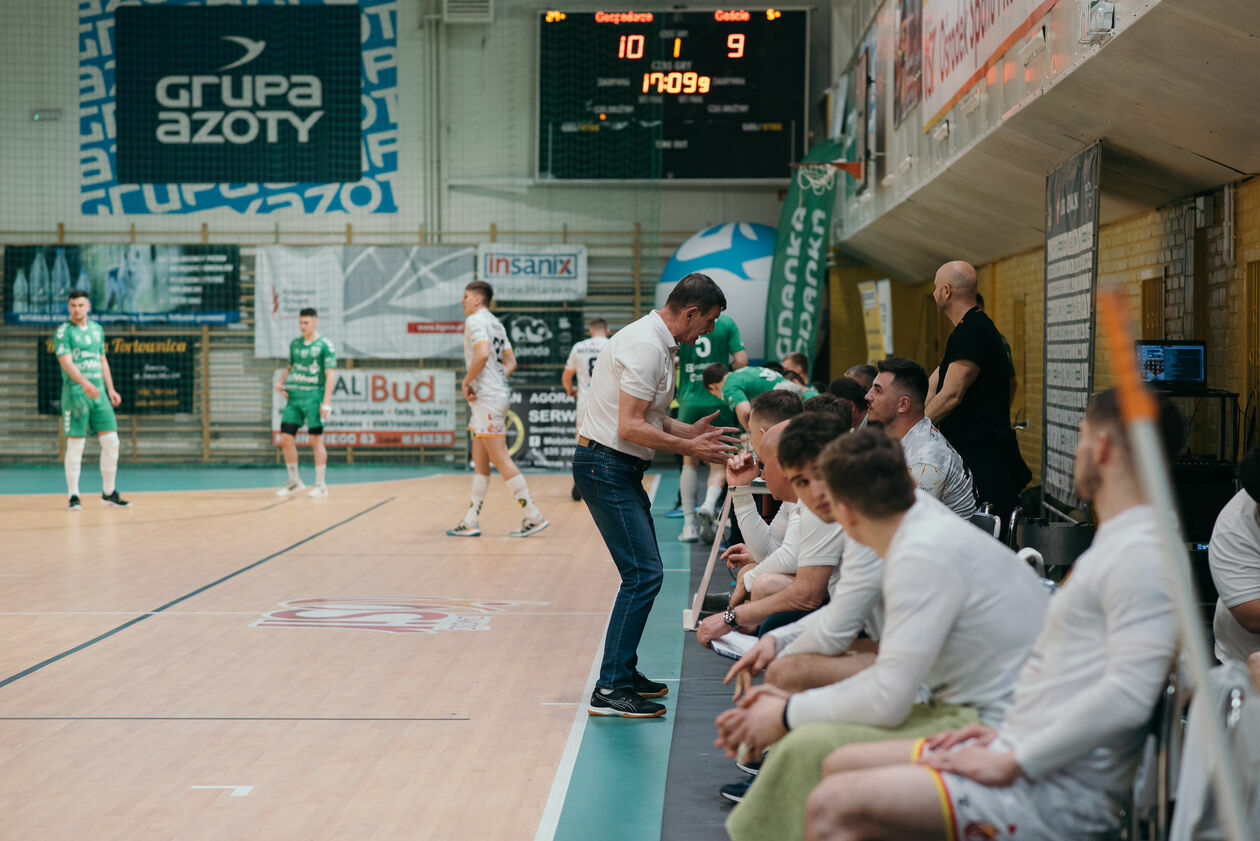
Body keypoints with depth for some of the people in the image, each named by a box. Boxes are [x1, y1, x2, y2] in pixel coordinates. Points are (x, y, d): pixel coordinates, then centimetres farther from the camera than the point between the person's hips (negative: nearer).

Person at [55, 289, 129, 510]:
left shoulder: (97, 329, 15)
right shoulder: (63, 332, -4)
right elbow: (66, 362, -16)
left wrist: (110, 388, 14)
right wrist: (84, 382, -31)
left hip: (98, 393, 5)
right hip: (75, 392, -5)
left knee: (111, 441, 1)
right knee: (75, 444, -4)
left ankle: (109, 493, 11)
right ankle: (73, 496, 4)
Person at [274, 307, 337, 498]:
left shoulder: (325, 345, -4)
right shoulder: (295, 344, 13)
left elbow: (330, 375, -8)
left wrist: (326, 402, -16)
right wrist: (281, 382, 5)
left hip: (313, 396, -6)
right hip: (293, 397, 6)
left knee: (316, 440, -2)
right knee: (286, 439, 2)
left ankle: (320, 485, 7)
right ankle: (294, 482, 17)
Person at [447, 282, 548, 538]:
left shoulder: (475, 320, -11)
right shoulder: (496, 323, 18)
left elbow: (482, 354, -27)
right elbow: (510, 362, 19)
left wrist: (466, 382, -16)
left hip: (487, 398, -10)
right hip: (497, 393, 10)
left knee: (500, 458, -7)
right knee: (480, 461, 11)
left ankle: (533, 517, -5)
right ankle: (470, 522, 13)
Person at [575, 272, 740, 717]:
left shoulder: (658, 344, 15)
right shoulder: (645, 346, -19)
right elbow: (631, 427, -23)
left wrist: (693, 430, 10)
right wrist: (690, 447, -16)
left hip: (620, 469, 11)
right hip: (606, 467, -11)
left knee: (643, 571, 16)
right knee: (644, 573, -13)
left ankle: (624, 671, 25)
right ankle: (609, 689, -12)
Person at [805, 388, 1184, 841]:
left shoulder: (1141, 555, -16)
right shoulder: (1116, 543, 19)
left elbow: (1127, 695, -26)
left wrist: (1010, 765, -20)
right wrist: (1006, 733, 14)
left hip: (1056, 795, -11)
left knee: (834, 804, -20)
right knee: (840, 764, 13)